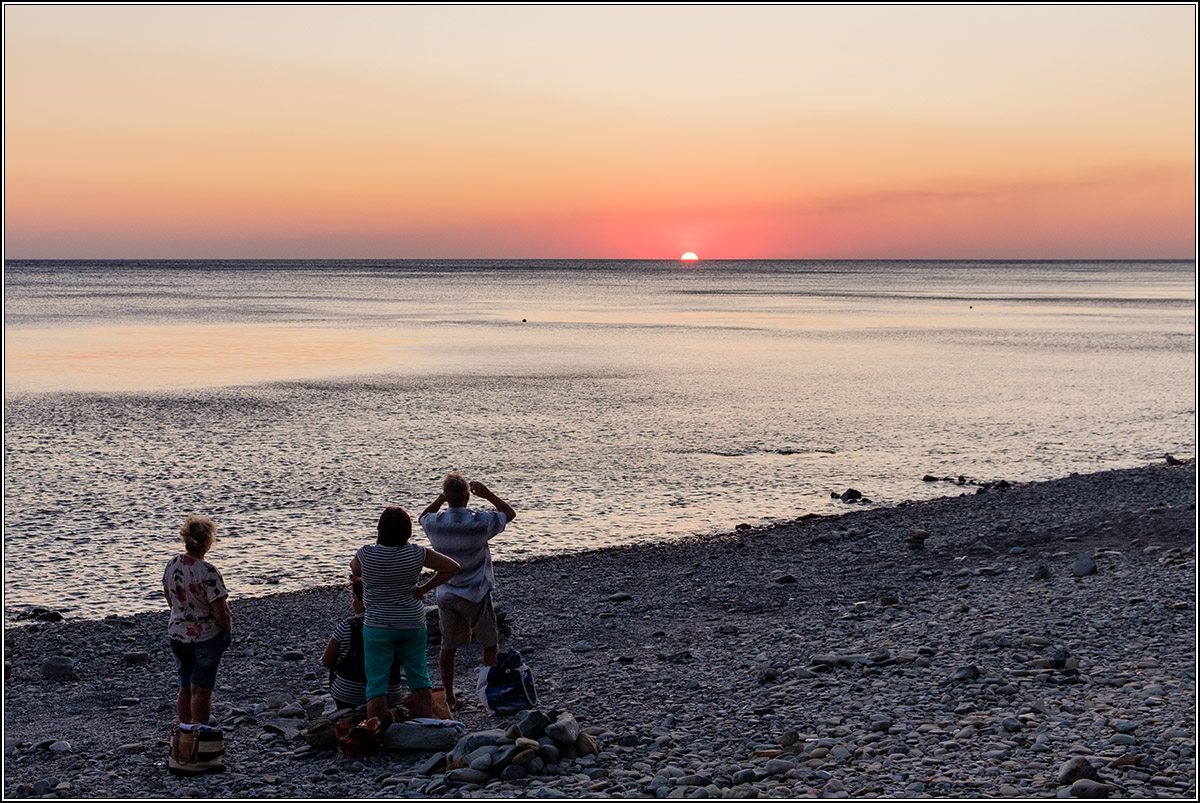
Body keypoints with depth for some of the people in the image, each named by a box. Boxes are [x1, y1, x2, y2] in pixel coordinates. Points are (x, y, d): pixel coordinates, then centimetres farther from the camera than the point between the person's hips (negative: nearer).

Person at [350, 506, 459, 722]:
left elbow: (354, 569, 8)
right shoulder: (417, 554, -10)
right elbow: (452, 567, -2)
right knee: (419, 676, 14)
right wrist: (425, 588, 1)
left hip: (378, 625, -3)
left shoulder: (366, 554, -16)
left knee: (376, 682, 2)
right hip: (413, 622, 3)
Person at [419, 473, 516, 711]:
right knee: (490, 645, 11)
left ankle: (449, 697, 18)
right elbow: (510, 513, 0)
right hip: (475, 594, -4)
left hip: (446, 594, 4)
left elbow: (423, 517, 18)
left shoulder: (434, 523, -9)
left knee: (448, 646, 12)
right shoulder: (480, 522, -19)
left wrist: (441, 498, 11)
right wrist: (487, 494, 3)